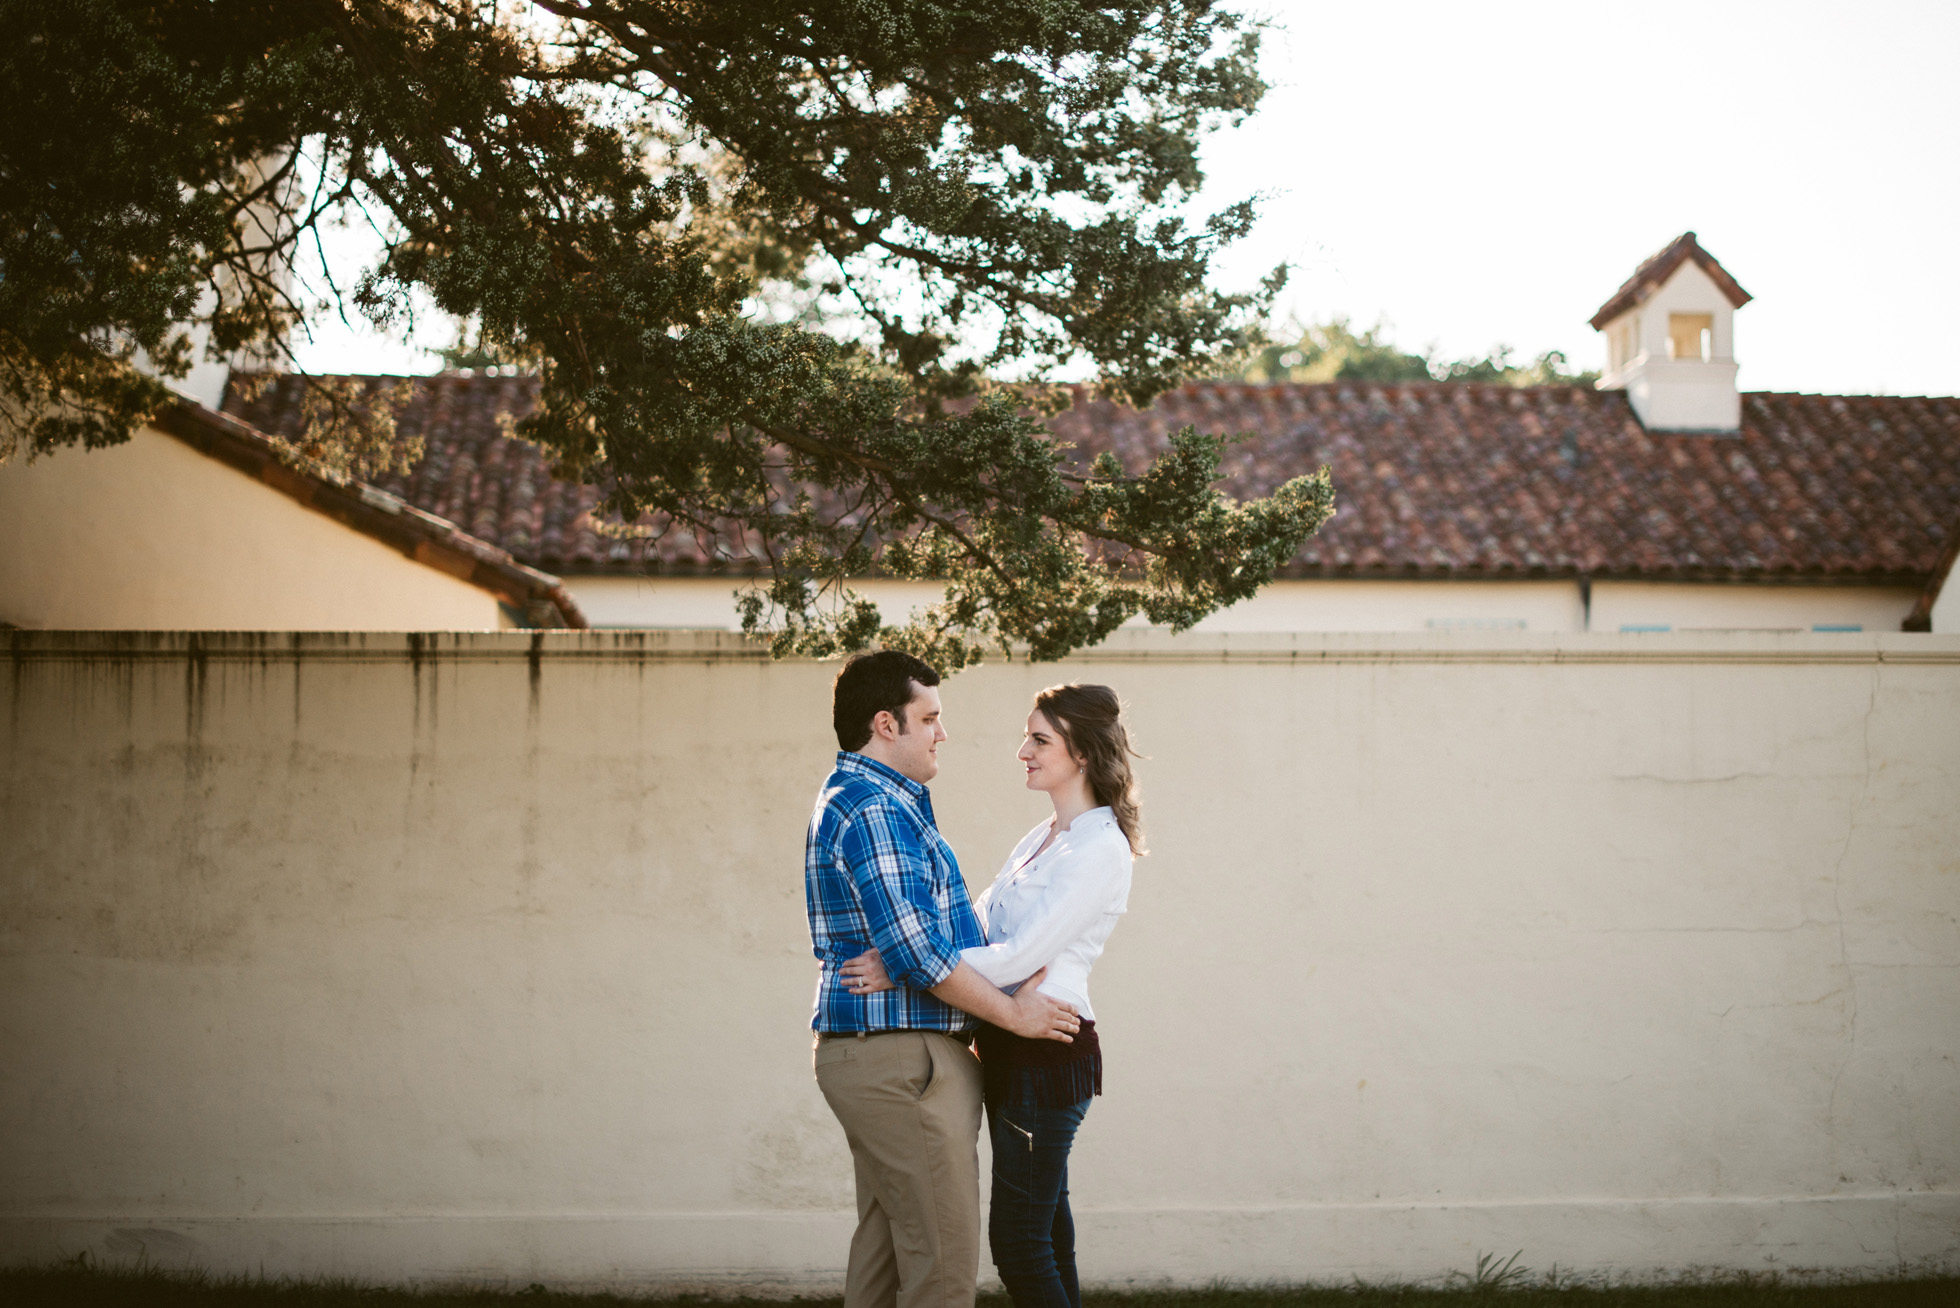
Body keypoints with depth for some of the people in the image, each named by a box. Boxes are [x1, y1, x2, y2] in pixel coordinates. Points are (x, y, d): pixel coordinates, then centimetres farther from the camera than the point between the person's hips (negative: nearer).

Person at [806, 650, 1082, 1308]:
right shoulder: (872, 808, -15)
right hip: (903, 1059, -11)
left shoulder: (866, 801, 20)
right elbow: (915, 950, -21)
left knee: (884, 1247, 13)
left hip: (866, 1056, 11)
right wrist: (1015, 1013, -12)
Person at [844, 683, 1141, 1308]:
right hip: (1012, 1047, 9)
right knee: (1045, 1232, 12)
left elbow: (1019, 957, -19)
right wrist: (881, 953, 1)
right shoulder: (1038, 840, 18)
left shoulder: (1101, 849, -12)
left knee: (1018, 1239, -8)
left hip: (1049, 1050, -9)